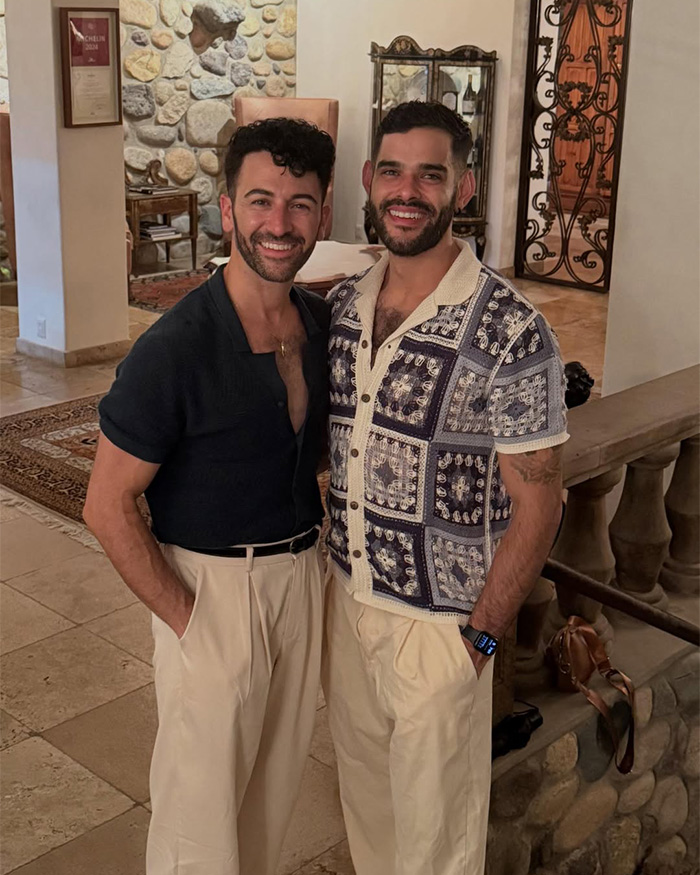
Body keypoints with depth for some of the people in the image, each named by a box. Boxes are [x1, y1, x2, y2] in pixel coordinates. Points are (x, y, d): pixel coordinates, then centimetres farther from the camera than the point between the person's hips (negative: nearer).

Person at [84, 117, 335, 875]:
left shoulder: (325, 324, -2)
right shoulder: (175, 349, -22)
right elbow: (108, 508, -17)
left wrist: (316, 550, 5)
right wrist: (188, 621, -15)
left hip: (302, 574, 6)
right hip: (212, 587, -6)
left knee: (277, 778, 22)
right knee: (201, 793, 9)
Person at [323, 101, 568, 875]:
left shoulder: (509, 332, -20)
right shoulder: (341, 306, -1)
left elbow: (536, 502, -15)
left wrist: (481, 635, -14)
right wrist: (331, 570, 8)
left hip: (440, 617, -5)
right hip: (345, 595, 6)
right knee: (363, 790, 24)